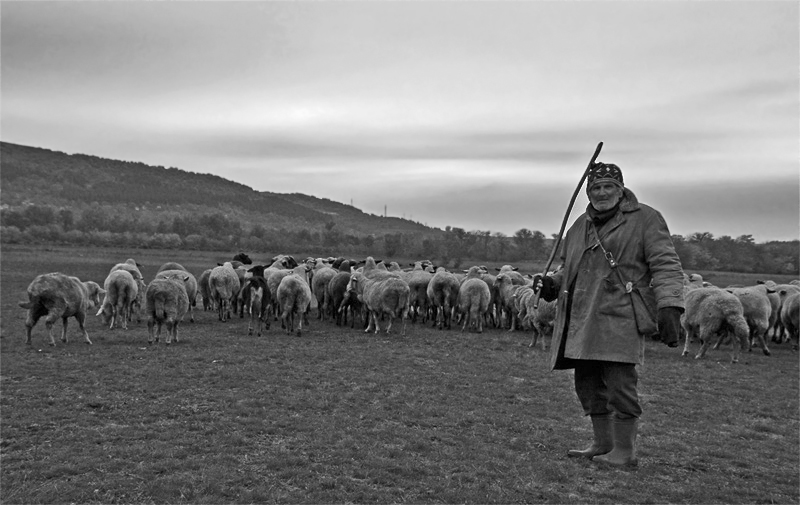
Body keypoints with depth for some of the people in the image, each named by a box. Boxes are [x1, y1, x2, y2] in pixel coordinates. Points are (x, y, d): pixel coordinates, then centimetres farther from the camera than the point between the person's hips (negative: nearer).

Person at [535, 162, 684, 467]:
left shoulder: (645, 219, -1)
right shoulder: (580, 226, 19)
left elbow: (666, 266, -8)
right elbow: (569, 268, 29)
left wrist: (670, 307, -20)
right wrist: (552, 284, 7)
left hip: (619, 318, -7)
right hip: (580, 322, 7)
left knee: (620, 385, -7)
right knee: (589, 385, 12)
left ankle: (624, 452, 6)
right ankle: (603, 444, 27)